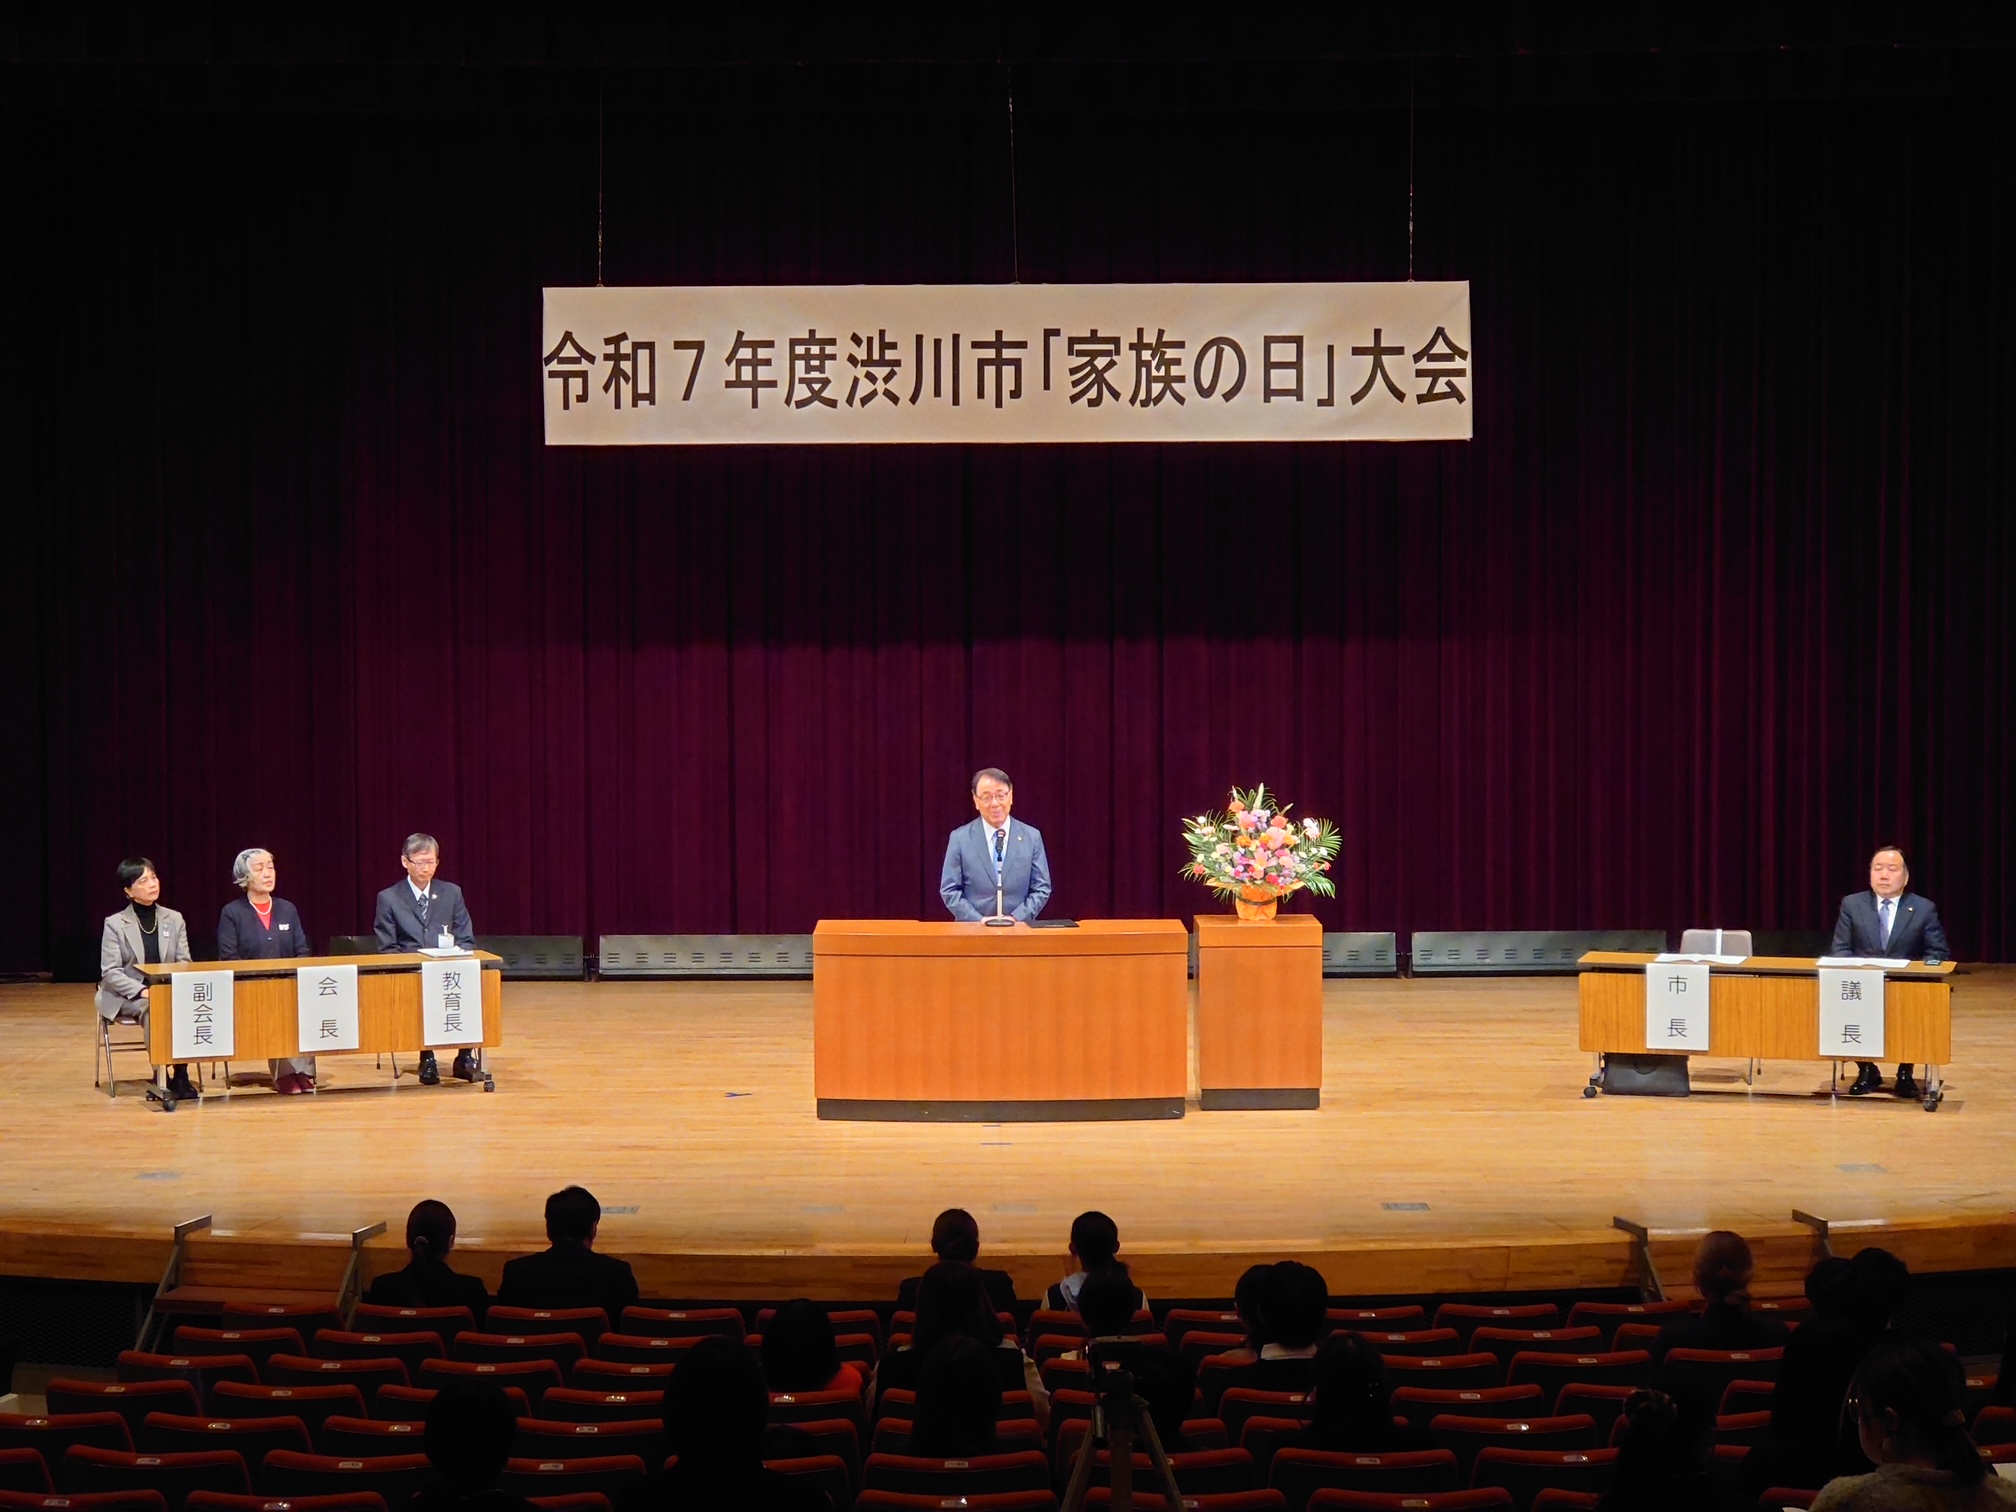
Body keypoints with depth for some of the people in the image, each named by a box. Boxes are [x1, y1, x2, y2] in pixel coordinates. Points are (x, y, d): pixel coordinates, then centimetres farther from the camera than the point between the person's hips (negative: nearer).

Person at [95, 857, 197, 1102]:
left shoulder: (174, 919, 9)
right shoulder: (115, 924, -2)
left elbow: (184, 963, 7)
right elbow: (110, 972, -8)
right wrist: (142, 991, -22)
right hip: (127, 996, -3)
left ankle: (181, 1073, -24)